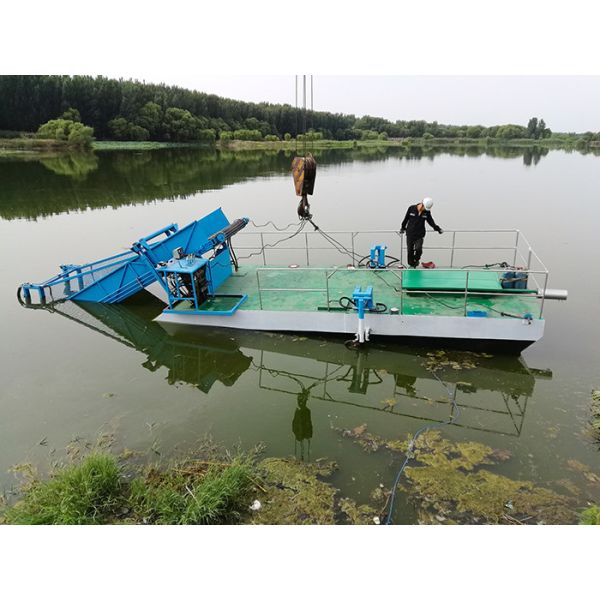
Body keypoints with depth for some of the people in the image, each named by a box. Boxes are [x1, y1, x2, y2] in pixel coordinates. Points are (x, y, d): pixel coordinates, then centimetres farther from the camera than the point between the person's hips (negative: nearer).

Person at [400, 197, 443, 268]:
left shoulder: (427, 212, -4)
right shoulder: (411, 208, -8)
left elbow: (431, 221, 10)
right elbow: (406, 219, 4)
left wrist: (437, 228, 3)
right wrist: (403, 228, 13)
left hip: (420, 235, 0)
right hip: (410, 234, 0)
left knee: (418, 249, -16)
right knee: (410, 250, 5)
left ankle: (416, 259, 15)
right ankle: (411, 265, 22)